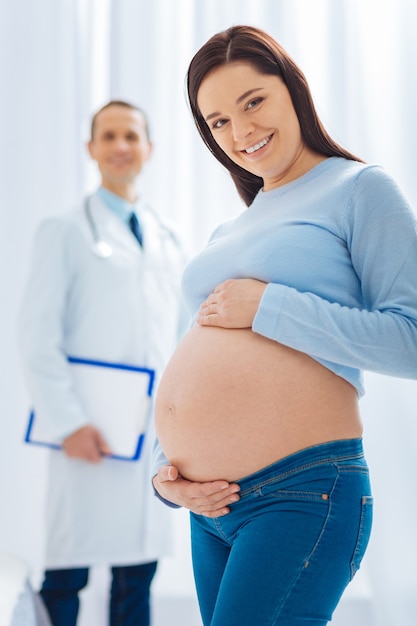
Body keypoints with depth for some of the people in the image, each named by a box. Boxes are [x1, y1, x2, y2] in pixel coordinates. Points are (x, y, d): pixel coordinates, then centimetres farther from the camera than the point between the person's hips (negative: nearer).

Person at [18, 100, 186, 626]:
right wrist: (68, 422, -14)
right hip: (90, 436, -4)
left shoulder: (167, 240, 16)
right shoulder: (66, 231, 2)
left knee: (138, 573, 9)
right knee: (66, 575, -2)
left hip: (157, 433, 5)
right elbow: (36, 335, -6)